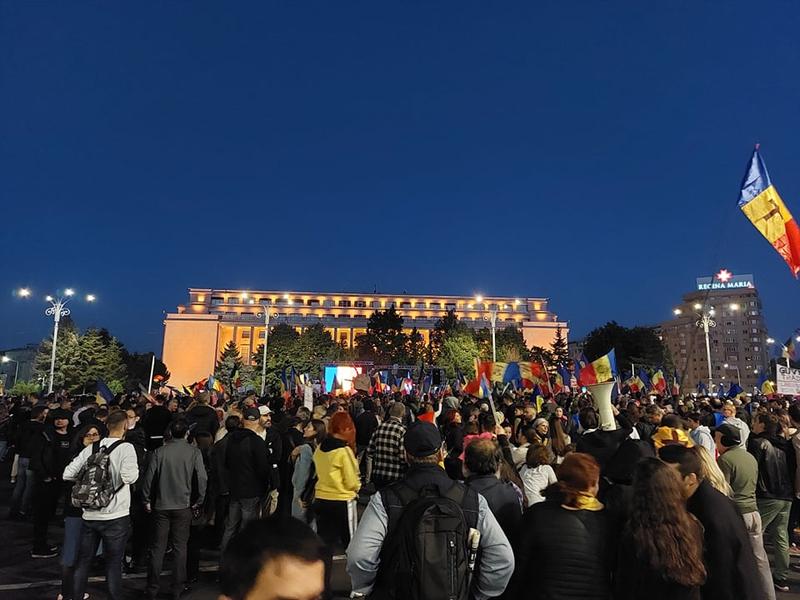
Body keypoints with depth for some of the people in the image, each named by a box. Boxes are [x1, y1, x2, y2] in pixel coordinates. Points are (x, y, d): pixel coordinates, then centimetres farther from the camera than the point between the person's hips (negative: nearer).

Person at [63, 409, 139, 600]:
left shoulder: (91, 448, 2)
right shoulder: (126, 447, -13)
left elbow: (67, 474, 4)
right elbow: (129, 476, -25)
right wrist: (134, 468, -4)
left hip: (90, 514, 5)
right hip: (115, 516, -4)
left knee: (83, 560, 19)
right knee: (113, 562, 8)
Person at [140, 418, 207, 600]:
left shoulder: (160, 451, -4)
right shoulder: (194, 452, -7)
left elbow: (149, 477, -4)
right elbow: (202, 477, -11)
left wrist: (146, 500, 9)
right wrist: (199, 501, 1)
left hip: (161, 506, 1)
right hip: (183, 506, -1)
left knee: (157, 548, 11)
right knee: (180, 548, 9)